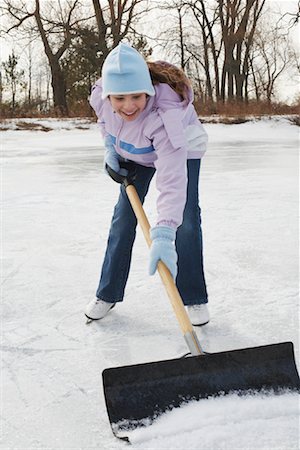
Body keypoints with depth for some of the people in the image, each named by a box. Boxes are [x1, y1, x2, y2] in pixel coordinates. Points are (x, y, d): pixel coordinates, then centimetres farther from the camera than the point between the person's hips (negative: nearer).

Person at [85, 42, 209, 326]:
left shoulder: (165, 115, -45)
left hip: (182, 150, -4)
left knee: (187, 221, -13)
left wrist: (163, 235, -60)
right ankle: (107, 294, 15)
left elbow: (172, 179, -53)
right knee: (123, 218, 2)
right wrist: (110, 147, -10)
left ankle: (194, 299, 3)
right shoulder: (101, 95, -29)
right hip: (135, 155, 4)